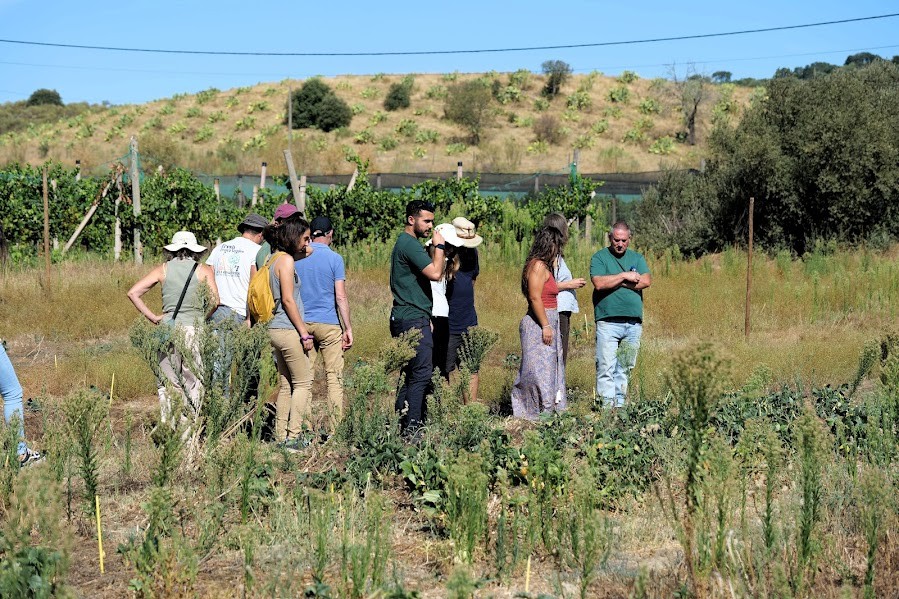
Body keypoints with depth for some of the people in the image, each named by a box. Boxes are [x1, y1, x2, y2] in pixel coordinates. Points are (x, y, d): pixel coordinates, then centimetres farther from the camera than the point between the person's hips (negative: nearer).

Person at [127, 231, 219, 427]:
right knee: (193, 384, 4)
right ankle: (189, 432, 1)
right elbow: (214, 300, -9)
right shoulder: (204, 270, 4)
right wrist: (202, 317, 8)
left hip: (167, 328, 2)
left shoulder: (163, 269, 8)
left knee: (167, 383, 10)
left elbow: (133, 293, 3)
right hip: (193, 330, -2)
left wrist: (152, 317, 6)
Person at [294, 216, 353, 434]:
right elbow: (341, 297, -8)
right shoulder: (334, 258, -5)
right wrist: (348, 328, -3)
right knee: (334, 377, 0)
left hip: (302, 323, 4)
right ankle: (335, 429, -3)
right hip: (328, 324, -4)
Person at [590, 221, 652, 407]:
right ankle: (607, 404, -9)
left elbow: (646, 281, -2)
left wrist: (616, 283, -5)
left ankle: (619, 404, 11)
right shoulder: (599, 257, 4)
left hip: (634, 323, 4)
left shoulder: (637, 258, 15)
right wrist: (625, 276, -7)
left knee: (625, 367, 6)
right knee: (606, 366, -9)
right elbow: (599, 283, -12)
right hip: (608, 321, -4)